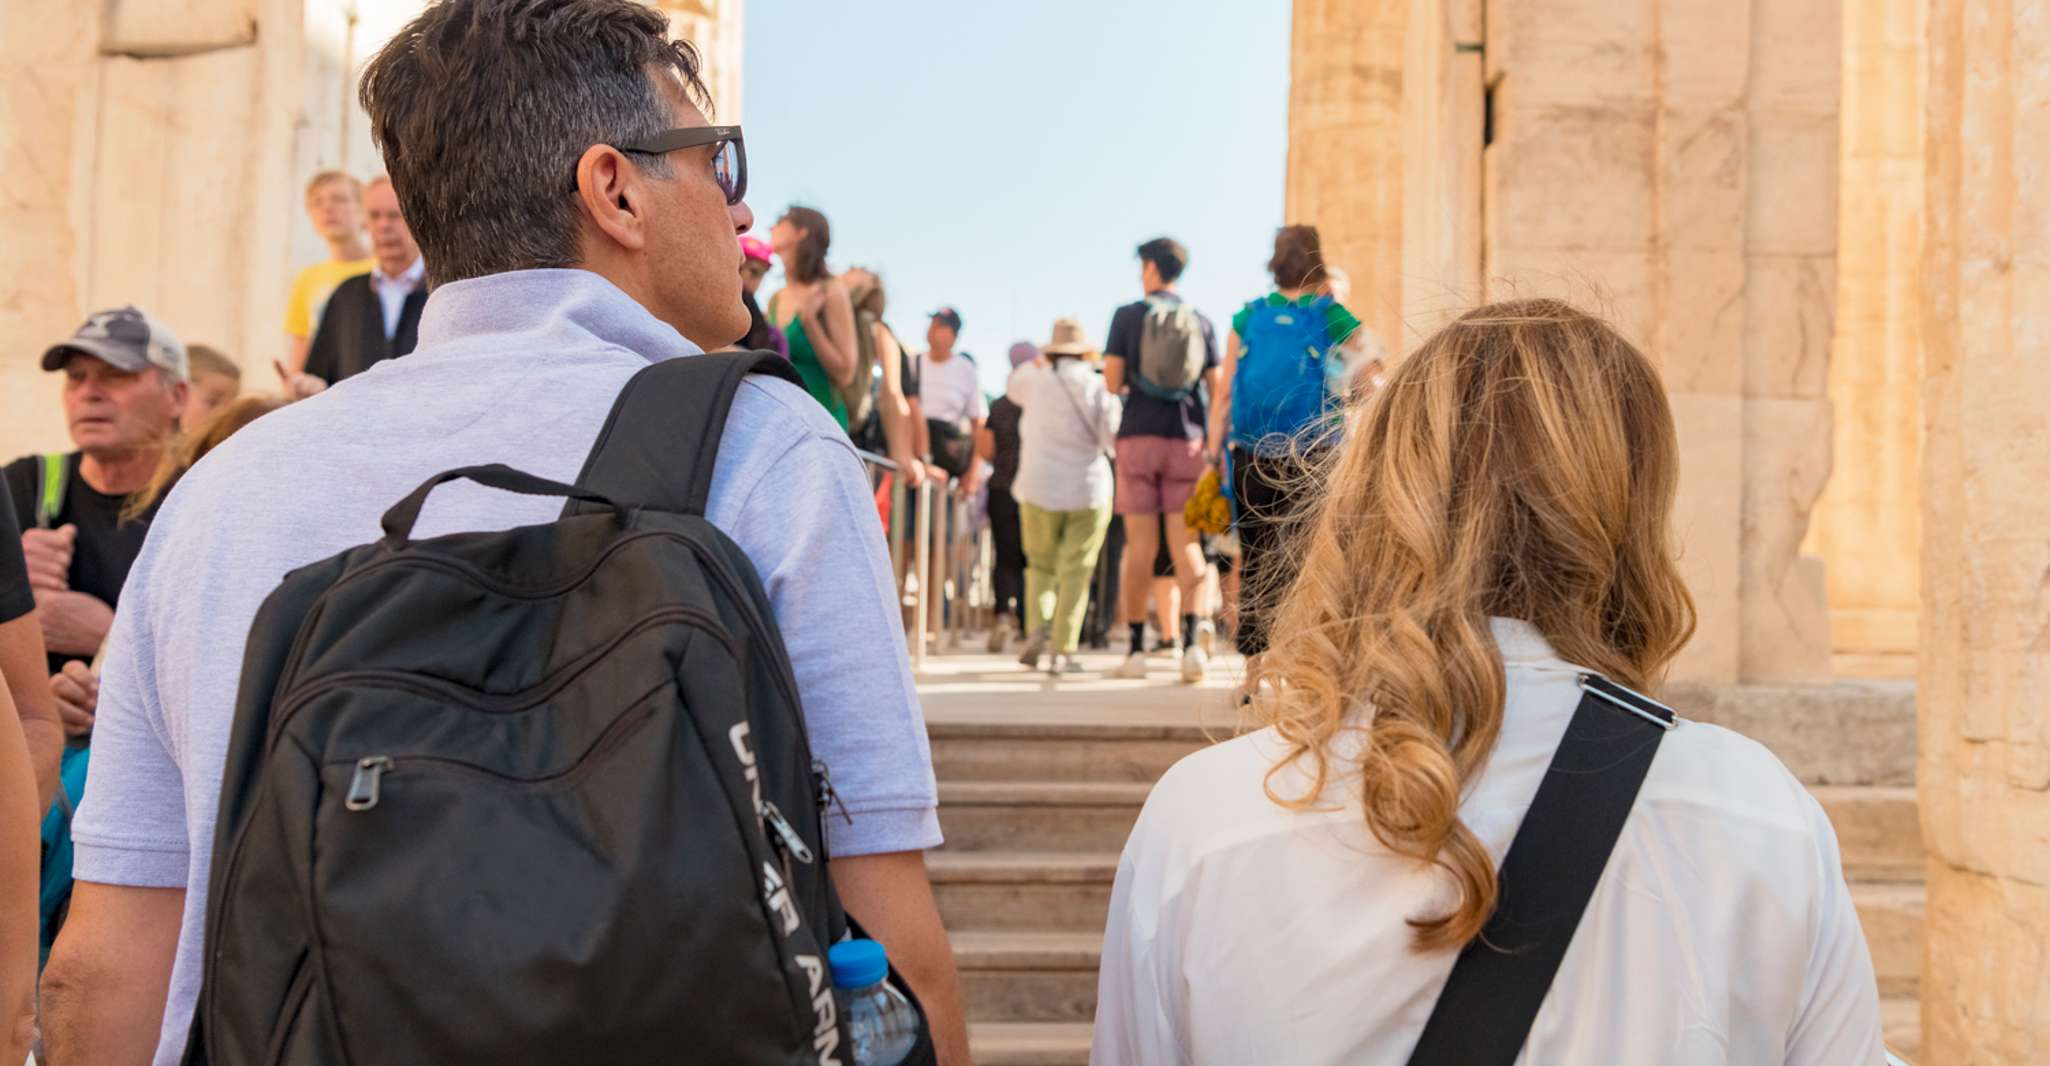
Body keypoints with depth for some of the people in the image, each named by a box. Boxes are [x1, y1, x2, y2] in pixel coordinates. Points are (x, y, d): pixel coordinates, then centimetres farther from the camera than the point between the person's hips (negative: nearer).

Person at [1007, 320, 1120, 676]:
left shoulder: (1035, 379, 1)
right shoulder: (1097, 386, -5)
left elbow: (1013, 387, 23)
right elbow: (1113, 437, -7)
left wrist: (1038, 363, 34)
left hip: (1039, 487, 2)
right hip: (1089, 489, -2)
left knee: (1040, 564, 14)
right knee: (1075, 571, 1)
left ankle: (1037, 625, -9)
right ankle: (1062, 650, -3)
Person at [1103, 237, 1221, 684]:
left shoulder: (1127, 315, 2)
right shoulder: (1201, 322, 9)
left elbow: (1112, 381, -3)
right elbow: (1218, 389, 6)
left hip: (1138, 437, -1)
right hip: (1186, 440, 1)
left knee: (1140, 545, 1)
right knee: (1186, 544, 2)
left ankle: (1137, 650, 3)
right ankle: (1190, 642, -13)